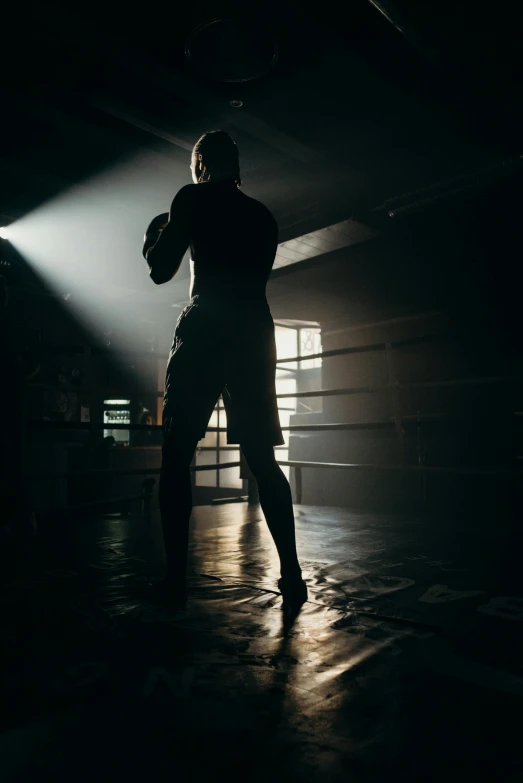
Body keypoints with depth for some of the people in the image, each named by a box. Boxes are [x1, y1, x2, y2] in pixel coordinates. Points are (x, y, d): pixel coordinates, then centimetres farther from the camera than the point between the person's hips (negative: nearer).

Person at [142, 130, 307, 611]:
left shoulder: (194, 198, 6)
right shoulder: (262, 215, 21)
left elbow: (161, 271, 3)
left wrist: (155, 237, 24)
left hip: (204, 333, -5)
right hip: (255, 335, 5)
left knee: (177, 454, 1)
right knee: (262, 458, 7)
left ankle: (176, 578, -1)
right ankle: (292, 574, 4)